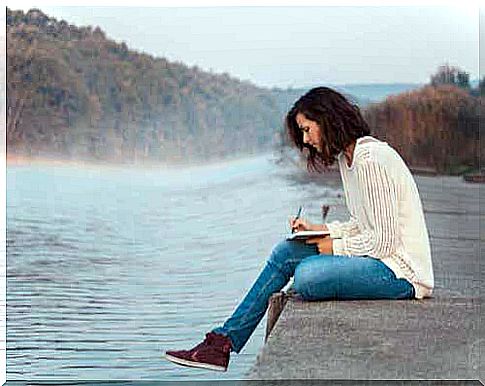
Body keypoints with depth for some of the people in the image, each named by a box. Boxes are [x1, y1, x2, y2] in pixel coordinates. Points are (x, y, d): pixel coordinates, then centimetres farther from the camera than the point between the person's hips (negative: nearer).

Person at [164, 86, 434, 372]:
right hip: (381, 256, 10)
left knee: (307, 276, -30)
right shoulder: (347, 157, 13)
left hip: (401, 269, -10)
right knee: (285, 252, 2)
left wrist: (336, 246, -9)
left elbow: (384, 240, -20)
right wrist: (320, 229, 6)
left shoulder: (371, 160, -19)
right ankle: (224, 341, 4)